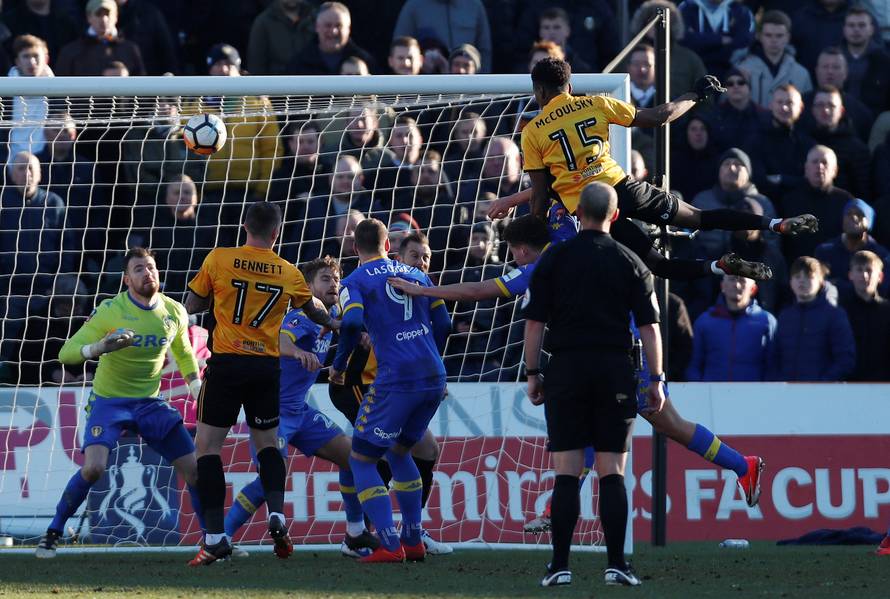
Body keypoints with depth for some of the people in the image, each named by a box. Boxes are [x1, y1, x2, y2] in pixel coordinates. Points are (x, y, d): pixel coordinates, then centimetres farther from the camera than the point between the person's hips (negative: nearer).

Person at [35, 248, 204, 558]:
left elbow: (184, 354, 19)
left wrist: (198, 391, 11)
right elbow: (66, 353, -18)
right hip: (109, 401, -4)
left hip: (150, 402, 4)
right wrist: (100, 347, -37)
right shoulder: (110, 311, -16)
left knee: (194, 469, -2)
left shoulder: (175, 313, -2)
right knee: (93, 467, -25)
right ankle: (52, 534, -8)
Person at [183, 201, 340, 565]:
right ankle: (277, 515, -2)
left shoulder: (218, 259, -4)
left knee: (207, 446, 3)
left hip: (226, 364, -3)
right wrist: (333, 323, 44)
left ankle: (215, 538, -6)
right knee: (266, 444, 20)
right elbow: (314, 311, 23)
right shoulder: (288, 274, 4)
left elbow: (191, 306, 6)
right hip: (267, 367, 3)